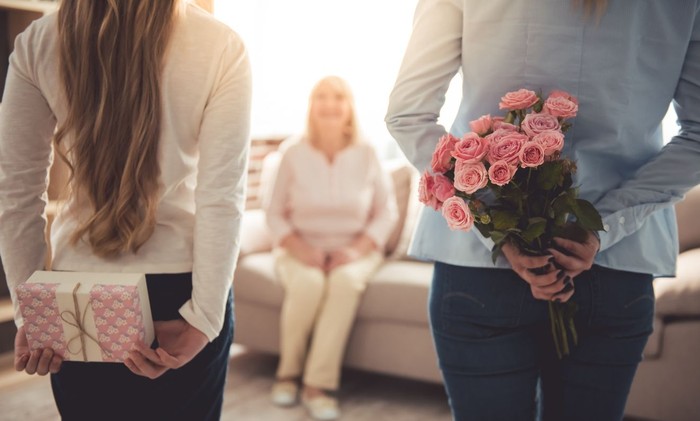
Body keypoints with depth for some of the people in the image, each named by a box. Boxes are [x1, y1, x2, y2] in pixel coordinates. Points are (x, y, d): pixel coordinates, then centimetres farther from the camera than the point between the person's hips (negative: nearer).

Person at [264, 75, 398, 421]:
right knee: (308, 282, -33)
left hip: (354, 251, 0)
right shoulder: (293, 153, -4)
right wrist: (301, 250, -16)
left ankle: (319, 384, -27)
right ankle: (288, 370, -8)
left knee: (346, 280, -34)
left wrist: (356, 250, -13)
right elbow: (274, 213, -1)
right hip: (301, 250, 0)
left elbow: (386, 212, 0)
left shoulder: (366, 154, -3)